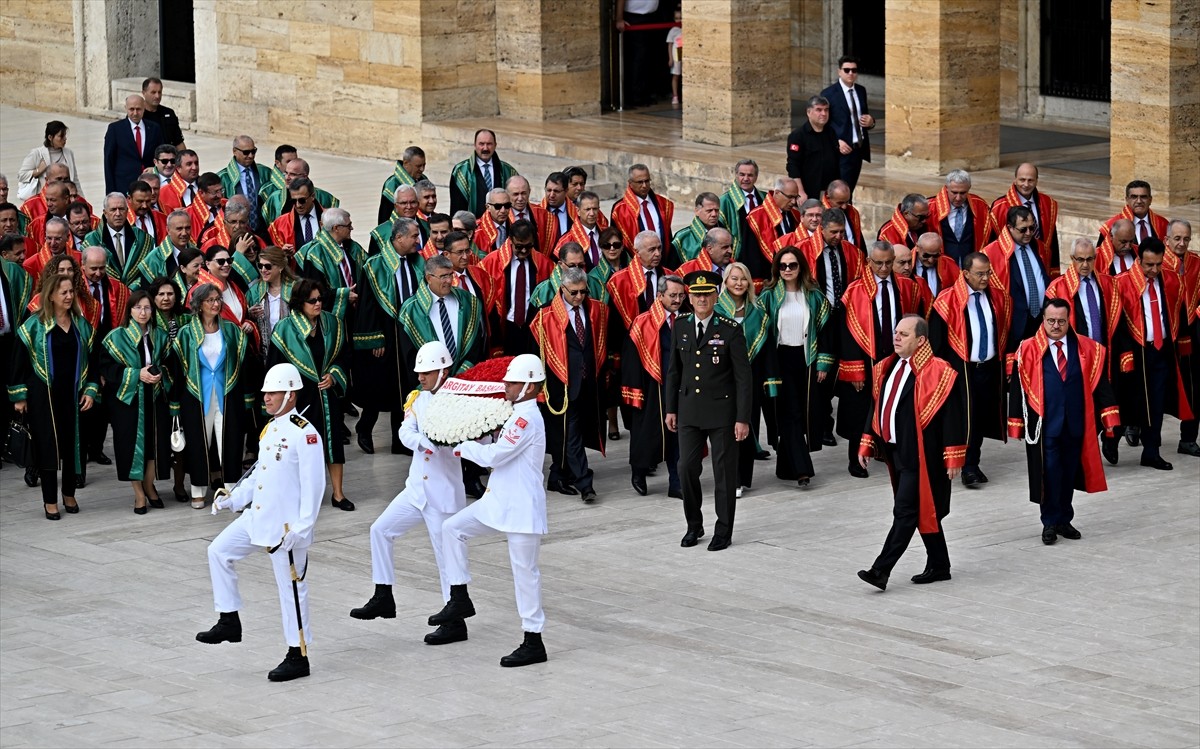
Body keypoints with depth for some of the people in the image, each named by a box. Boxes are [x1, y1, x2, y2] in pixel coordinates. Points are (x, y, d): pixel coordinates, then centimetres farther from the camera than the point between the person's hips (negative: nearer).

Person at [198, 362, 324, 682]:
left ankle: (298, 657, 10)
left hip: (286, 526, -9)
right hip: (257, 517, 9)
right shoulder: (270, 429, 12)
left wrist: (302, 528, -22)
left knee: (291, 589, 0)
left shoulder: (304, 433, -16)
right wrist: (234, 498, 9)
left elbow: (313, 484, -19)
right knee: (219, 551, 7)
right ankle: (229, 622, 16)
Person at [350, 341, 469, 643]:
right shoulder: (417, 399, 6)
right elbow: (406, 432, -8)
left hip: (444, 493, -6)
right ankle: (383, 599, 15)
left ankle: (456, 622, 7)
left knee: (447, 555, -2)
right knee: (381, 529, 6)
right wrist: (424, 443, -28)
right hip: (416, 489, 7)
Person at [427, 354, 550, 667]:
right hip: (498, 501, 10)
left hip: (522, 508, -10)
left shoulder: (528, 419, -19)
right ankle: (460, 600, 13)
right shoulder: (517, 415, 12)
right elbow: (496, 448, 18)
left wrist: (463, 447, -6)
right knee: (452, 528, 7)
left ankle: (534, 643, 5)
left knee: (525, 571, -3)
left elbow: (493, 456, -21)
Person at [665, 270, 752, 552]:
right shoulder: (680, 327, 4)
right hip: (689, 409, 4)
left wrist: (743, 419, -12)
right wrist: (671, 409, 8)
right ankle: (694, 526, 20)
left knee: (724, 472, 3)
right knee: (686, 468, 3)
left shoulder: (731, 330, -9)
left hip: (721, 410, -4)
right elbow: (673, 370, 12)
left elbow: (743, 377, -9)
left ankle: (723, 531, 14)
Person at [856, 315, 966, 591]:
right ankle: (938, 566, 25)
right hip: (895, 452, 8)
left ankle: (881, 570, -10)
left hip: (921, 455, -8)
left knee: (905, 512, -7)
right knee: (924, 512, 16)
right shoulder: (887, 369, 9)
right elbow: (878, 407, 18)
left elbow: (953, 415, -14)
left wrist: (953, 457, -16)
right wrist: (867, 443, 14)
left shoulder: (938, 373, -14)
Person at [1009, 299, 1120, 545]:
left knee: (1069, 471, 11)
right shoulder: (1029, 350, -4)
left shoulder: (1087, 349, 3)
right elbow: (1018, 388, -3)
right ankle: (1050, 523, 11)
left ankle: (1064, 520, 24)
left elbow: (1099, 383, 5)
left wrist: (1107, 415, -1)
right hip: (1045, 423, -3)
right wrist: (1017, 423, -4)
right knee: (1049, 472, -2)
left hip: (1075, 423, 3)